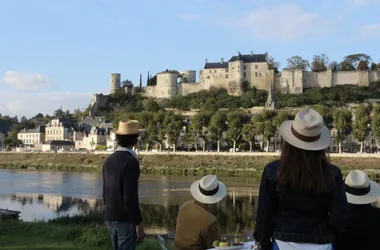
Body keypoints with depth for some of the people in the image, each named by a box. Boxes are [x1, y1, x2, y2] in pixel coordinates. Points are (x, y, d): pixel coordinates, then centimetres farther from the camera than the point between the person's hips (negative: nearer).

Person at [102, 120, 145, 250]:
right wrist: (138, 224, -16)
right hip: (126, 220, -8)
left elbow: (105, 192, 12)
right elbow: (130, 196, -22)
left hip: (110, 218, 8)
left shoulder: (108, 160, 5)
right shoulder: (131, 161, -19)